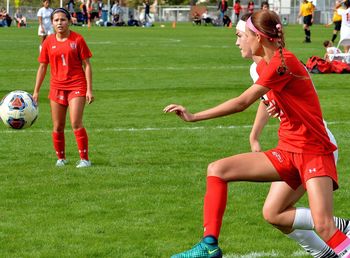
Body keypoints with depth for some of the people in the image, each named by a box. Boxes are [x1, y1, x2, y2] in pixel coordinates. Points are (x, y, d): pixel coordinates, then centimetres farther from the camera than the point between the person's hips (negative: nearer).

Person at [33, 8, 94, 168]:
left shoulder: (77, 39, -3)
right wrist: (36, 92, 8)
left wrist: (89, 89, -7)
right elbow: (42, 67, 10)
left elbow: (86, 65, -2)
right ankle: (61, 158, 22)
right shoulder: (49, 42, 4)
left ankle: (84, 159, -7)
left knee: (76, 123, -14)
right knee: (58, 127, 5)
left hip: (77, 86, -3)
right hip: (57, 87, 3)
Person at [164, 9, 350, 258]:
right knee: (217, 170, -1)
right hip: (287, 152, 9)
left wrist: (194, 116, -18)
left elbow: (242, 103, -21)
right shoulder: (265, 65, 9)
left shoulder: (283, 62, -18)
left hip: (314, 152, -9)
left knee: (323, 225, -26)